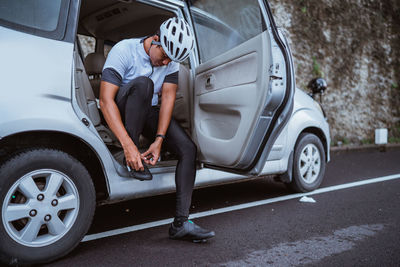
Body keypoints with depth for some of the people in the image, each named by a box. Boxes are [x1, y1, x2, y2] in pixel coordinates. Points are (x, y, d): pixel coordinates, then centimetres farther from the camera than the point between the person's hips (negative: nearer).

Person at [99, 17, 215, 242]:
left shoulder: (172, 60, -4)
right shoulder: (124, 50, -20)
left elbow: (168, 99, -10)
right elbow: (105, 100, -27)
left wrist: (159, 139, -23)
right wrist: (128, 145, -37)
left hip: (149, 112, 5)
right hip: (120, 112, -5)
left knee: (188, 148, -15)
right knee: (143, 83, -35)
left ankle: (181, 223, -14)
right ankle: (131, 160, -26)